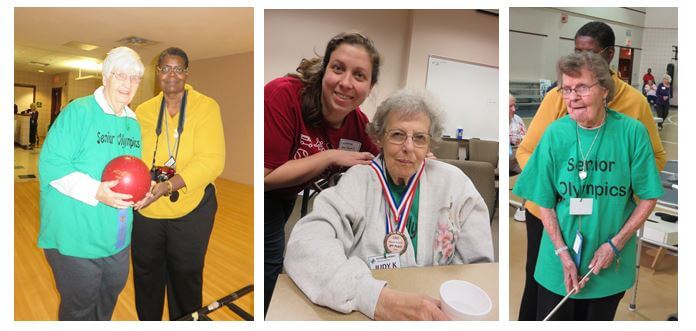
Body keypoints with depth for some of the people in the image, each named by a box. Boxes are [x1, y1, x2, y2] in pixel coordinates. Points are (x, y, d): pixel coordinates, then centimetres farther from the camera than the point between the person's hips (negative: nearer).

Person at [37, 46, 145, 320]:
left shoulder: (133, 123, 9)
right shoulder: (79, 112, -13)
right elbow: (51, 165, -19)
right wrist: (96, 192, -30)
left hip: (118, 240, 7)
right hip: (77, 238, -6)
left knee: (108, 303, 23)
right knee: (80, 309, 11)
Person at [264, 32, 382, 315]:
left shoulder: (359, 123, -14)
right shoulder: (284, 95, -31)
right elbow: (266, 176, -30)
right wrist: (331, 156, -29)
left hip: (281, 203, 5)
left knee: (271, 265, 19)